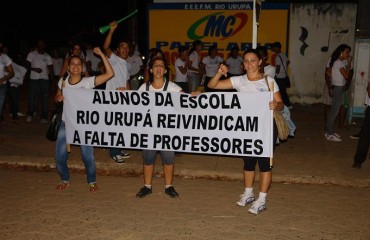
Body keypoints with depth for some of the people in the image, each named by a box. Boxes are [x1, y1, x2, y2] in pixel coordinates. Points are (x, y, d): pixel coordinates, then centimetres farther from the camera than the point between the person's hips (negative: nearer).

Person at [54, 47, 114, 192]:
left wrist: (101, 54, -22)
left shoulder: (88, 82, -11)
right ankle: (65, 180, 32)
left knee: (88, 157, -5)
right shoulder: (62, 81, 2)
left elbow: (110, 73, -20)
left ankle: (92, 182, 22)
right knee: (60, 157, 5)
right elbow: (56, 98, 18)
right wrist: (58, 98, -7)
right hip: (66, 124, 4)